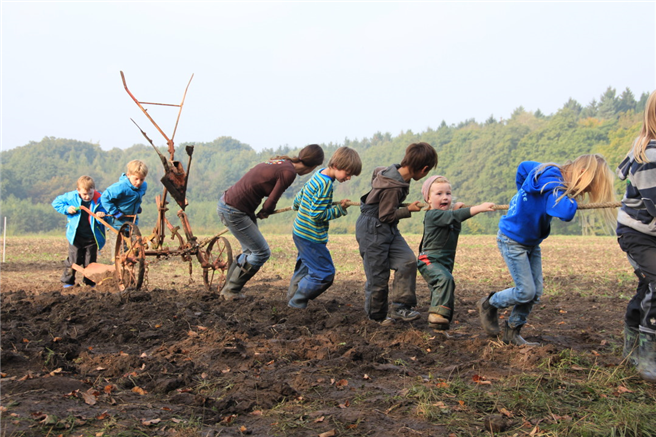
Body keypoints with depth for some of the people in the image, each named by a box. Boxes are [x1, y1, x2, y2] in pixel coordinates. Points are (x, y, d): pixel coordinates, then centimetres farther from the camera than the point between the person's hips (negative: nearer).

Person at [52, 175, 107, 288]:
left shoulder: (99, 200, -11)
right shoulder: (72, 197, -7)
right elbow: (56, 202, 6)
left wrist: (102, 216, -27)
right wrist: (66, 209, -10)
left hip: (92, 238, 0)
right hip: (76, 236, 0)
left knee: (90, 262, 7)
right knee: (73, 261, 5)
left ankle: (89, 282, 23)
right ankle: (67, 281, 22)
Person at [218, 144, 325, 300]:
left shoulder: (281, 161, 9)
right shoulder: (288, 172, -18)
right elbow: (270, 202, -12)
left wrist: (265, 210, 10)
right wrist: (265, 212, 7)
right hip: (234, 211, -9)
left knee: (250, 251, 20)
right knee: (262, 253, 1)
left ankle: (228, 286, 28)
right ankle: (231, 291, 11)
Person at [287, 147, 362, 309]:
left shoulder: (318, 175, 5)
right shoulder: (326, 184, -23)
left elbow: (301, 194, 21)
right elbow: (317, 214, -25)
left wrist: (296, 206, 41)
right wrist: (339, 208, -15)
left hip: (300, 233, 10)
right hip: (311, 237, -10)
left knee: (305, 266, 26)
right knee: (325, 274, -4)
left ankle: (292, 295, 39)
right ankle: (297, 302, 5)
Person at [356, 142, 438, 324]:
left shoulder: (396, 171, -1)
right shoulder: (394, 187, -28)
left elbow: (377, 171, 21)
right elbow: (387, 216, -20)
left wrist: (376, 195, 32)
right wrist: (409, 210, -9)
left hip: (388, 229, 9)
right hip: (372, 231, -9)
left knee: (408, 260, -5)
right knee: (378, 276, -1)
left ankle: (399, 307, 0)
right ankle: (377, 315, 19)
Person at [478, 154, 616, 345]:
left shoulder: (551, 173, 1)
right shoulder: (551, 182, -27)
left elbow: (524, 166, 18)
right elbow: (565, 213, -41)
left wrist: (524, 196, 24)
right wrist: (572, 198, -19)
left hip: (531, 242, 10)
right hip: (512, 241, -10)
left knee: (536, 292, 6)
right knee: (526, 291, -6)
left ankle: (511, 332, 18)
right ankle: (488, 305, 19)